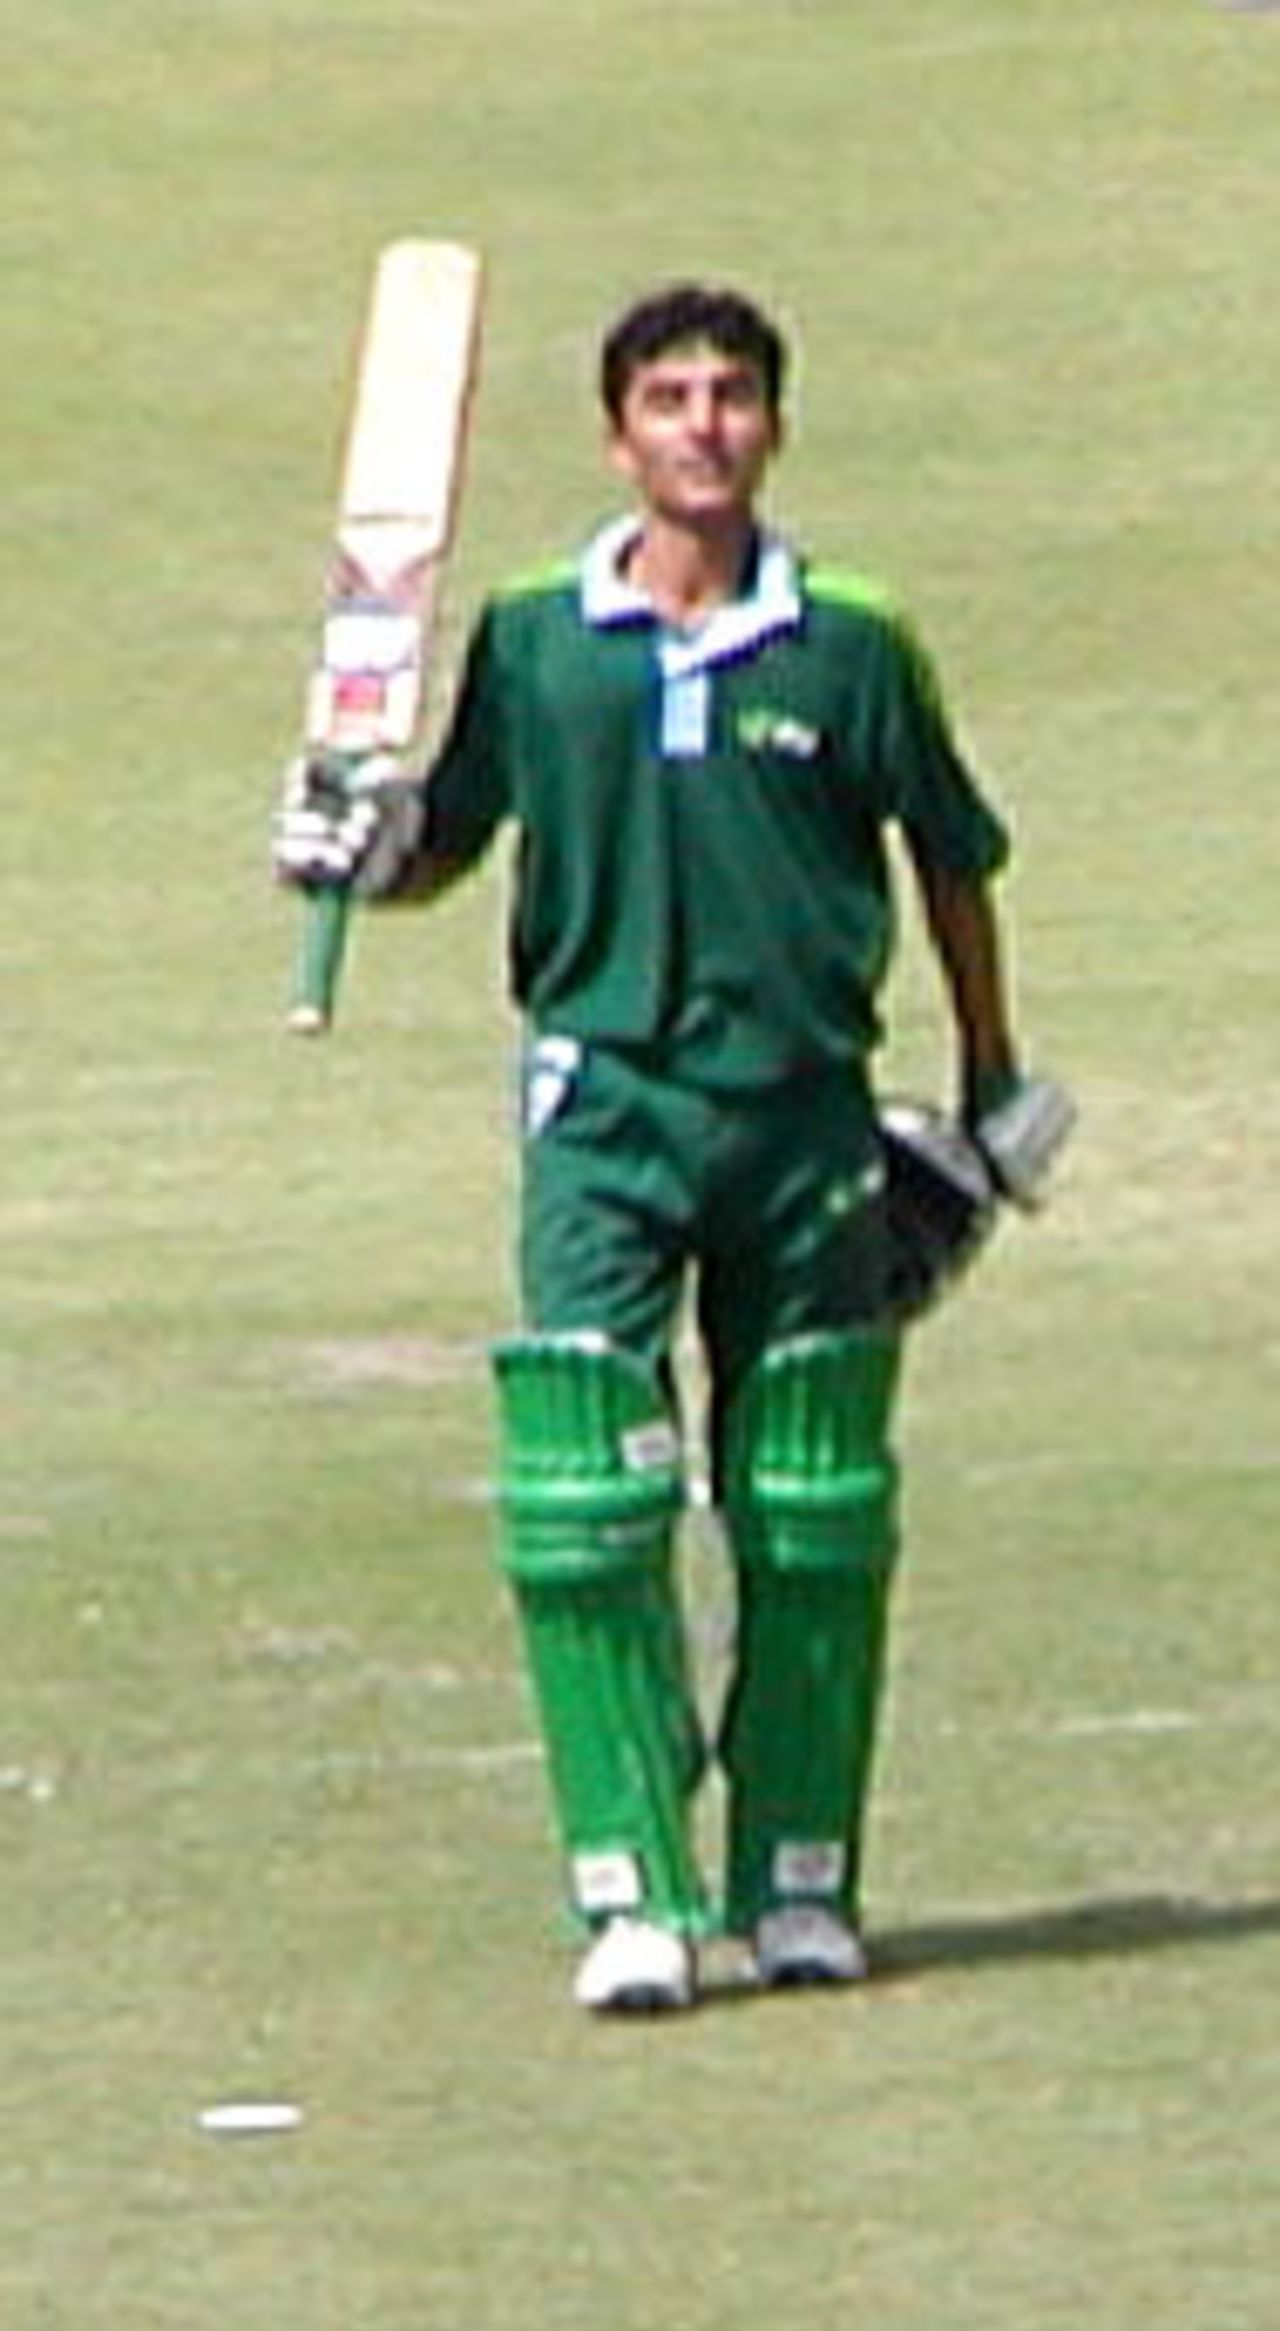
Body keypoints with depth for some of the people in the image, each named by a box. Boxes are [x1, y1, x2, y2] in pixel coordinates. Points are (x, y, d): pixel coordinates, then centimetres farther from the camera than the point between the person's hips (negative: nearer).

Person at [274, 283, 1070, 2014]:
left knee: (814, 1523, 6)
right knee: (583, 1508, -12)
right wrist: (363, 850, -8)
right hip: (606, 1105, -1)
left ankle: (799, 1878, 18)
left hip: (807, 1110, 1)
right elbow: (449, 839, 14)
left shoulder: (851, 653, 2)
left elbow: (955, 865, 14)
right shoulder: (536, 645, 3)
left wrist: (994, 1089, 21)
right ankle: (633, 1890, -10)